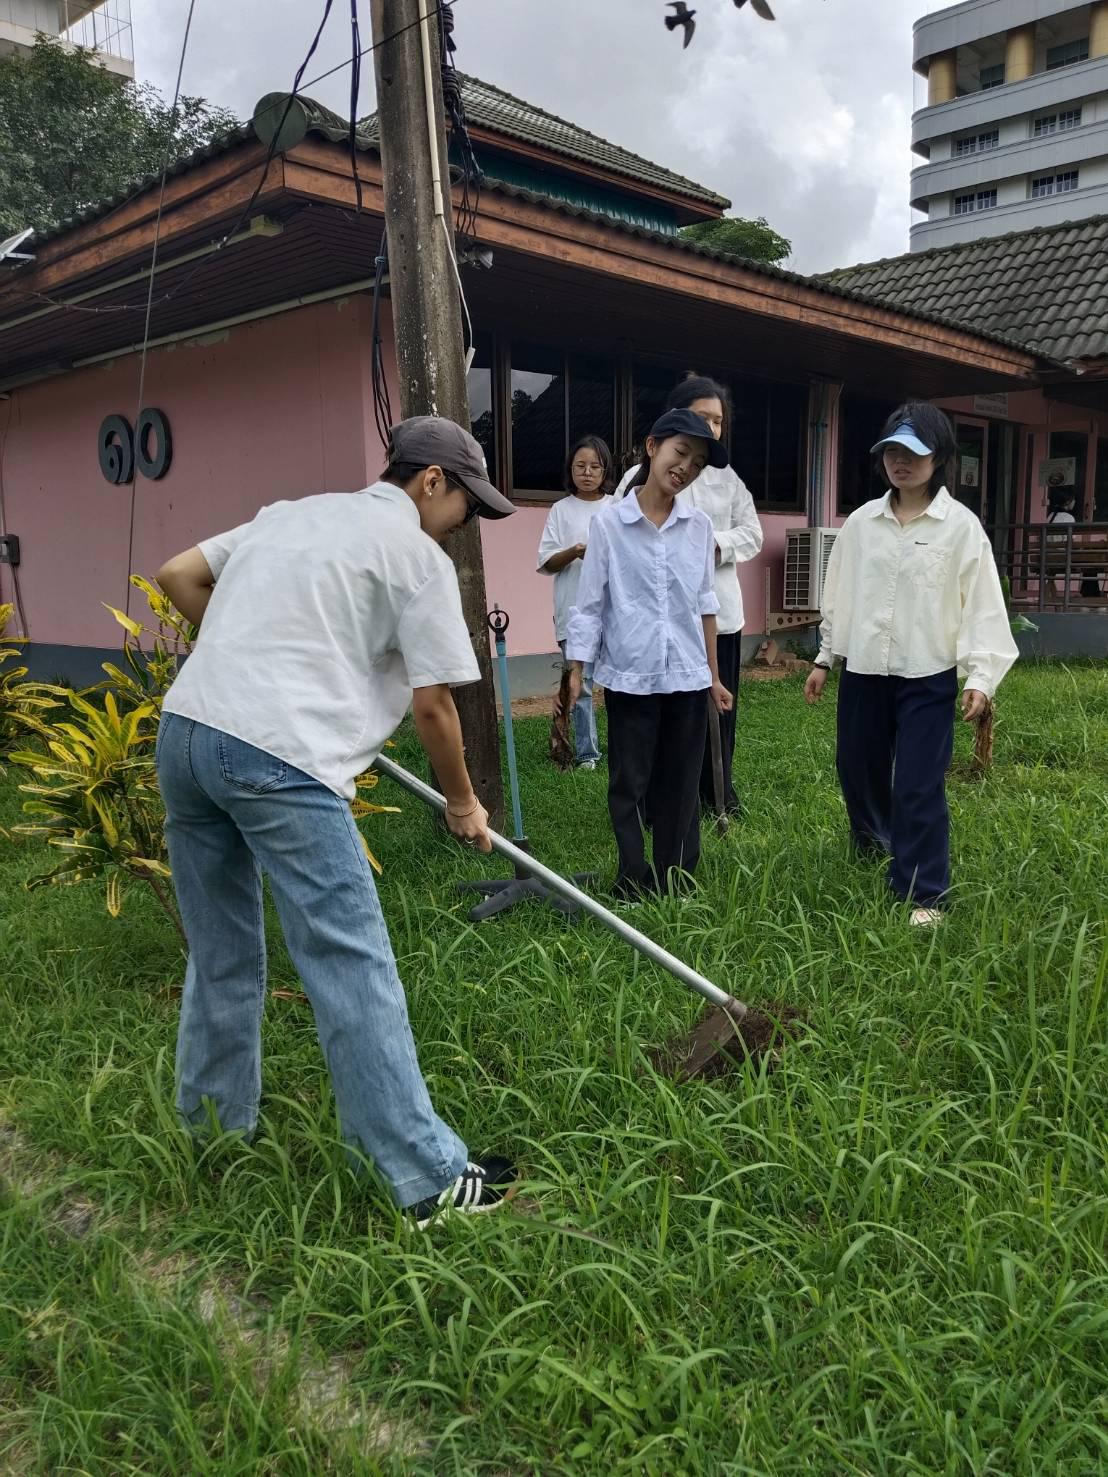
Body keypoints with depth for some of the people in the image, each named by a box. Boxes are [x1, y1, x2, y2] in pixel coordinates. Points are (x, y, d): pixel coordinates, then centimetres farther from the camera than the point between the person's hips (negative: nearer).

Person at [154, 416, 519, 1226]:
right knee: (355, 973, -4)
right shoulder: (418, 556, 1)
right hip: (279, 758, -8)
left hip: (185, 730, 8)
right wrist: (463, 804, 13)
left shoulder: (289, 513, 22)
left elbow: (177, 576, 23)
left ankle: (214, 1125, 35)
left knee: (223, 956, 20)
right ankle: (429, 1176, 3)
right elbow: (431, 705, 0)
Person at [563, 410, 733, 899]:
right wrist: (575, 672, -7)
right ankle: (633, 886, 17)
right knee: (628, 785, 5)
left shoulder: (699, 525, 5)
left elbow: (704, 604, 11)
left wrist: (714, 675, 13)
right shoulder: (609, 523, -5)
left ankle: (676, 885, 22)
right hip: (630, 675, -3)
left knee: (681, 786, 10)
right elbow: (589, 604, -2)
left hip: (687, 675, 3)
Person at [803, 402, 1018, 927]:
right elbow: (839, 593, 12)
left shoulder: (961, 525, -6)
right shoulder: (861, 521, 4)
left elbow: (982, 604, -7)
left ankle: (923, 893, 10)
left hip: (927, 676, -4)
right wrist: (825, 657, 14)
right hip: (863, 670, 4)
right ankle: (873, 840, 48)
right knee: (856, 768, 17)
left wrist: (980, 675, -14)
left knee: (919, 786, -5)